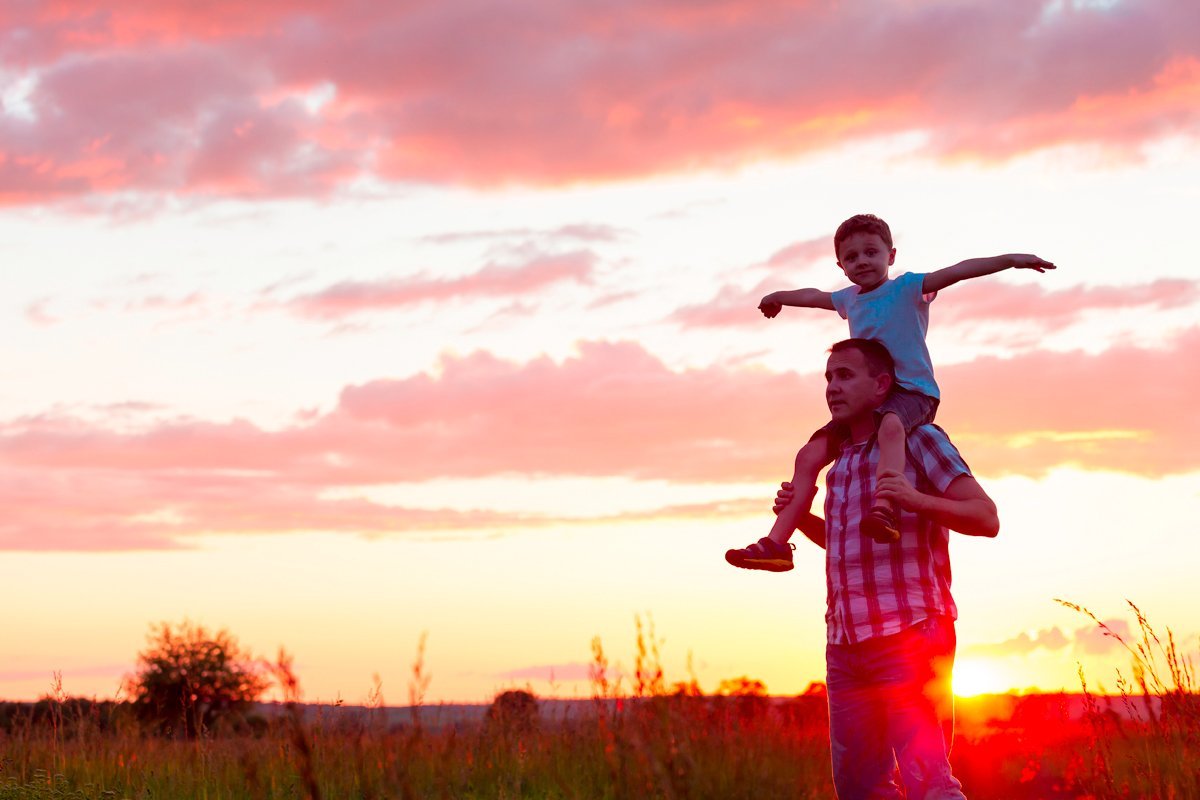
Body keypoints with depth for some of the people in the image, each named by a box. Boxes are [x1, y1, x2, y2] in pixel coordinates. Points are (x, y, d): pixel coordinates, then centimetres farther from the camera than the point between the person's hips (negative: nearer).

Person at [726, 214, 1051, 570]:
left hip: (912, 391, -7)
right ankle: (777, 543, -9)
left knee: (891, 424, -42)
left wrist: (1010, 259, -28)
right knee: (810, 455, -7)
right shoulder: (849, 299, 15)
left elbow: (958, 270, -16)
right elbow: (813, 296, 37)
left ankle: (884, 510, -59)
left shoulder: (908, 287, -3)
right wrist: (779, 297, 57)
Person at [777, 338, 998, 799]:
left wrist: (918, 501, -25)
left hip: (909, 637, -7)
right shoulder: (841, 459, 18)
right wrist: (801, 518, 12)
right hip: (844, 644, 7)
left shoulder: (918, 439, -2)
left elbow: (986, 518, -9)